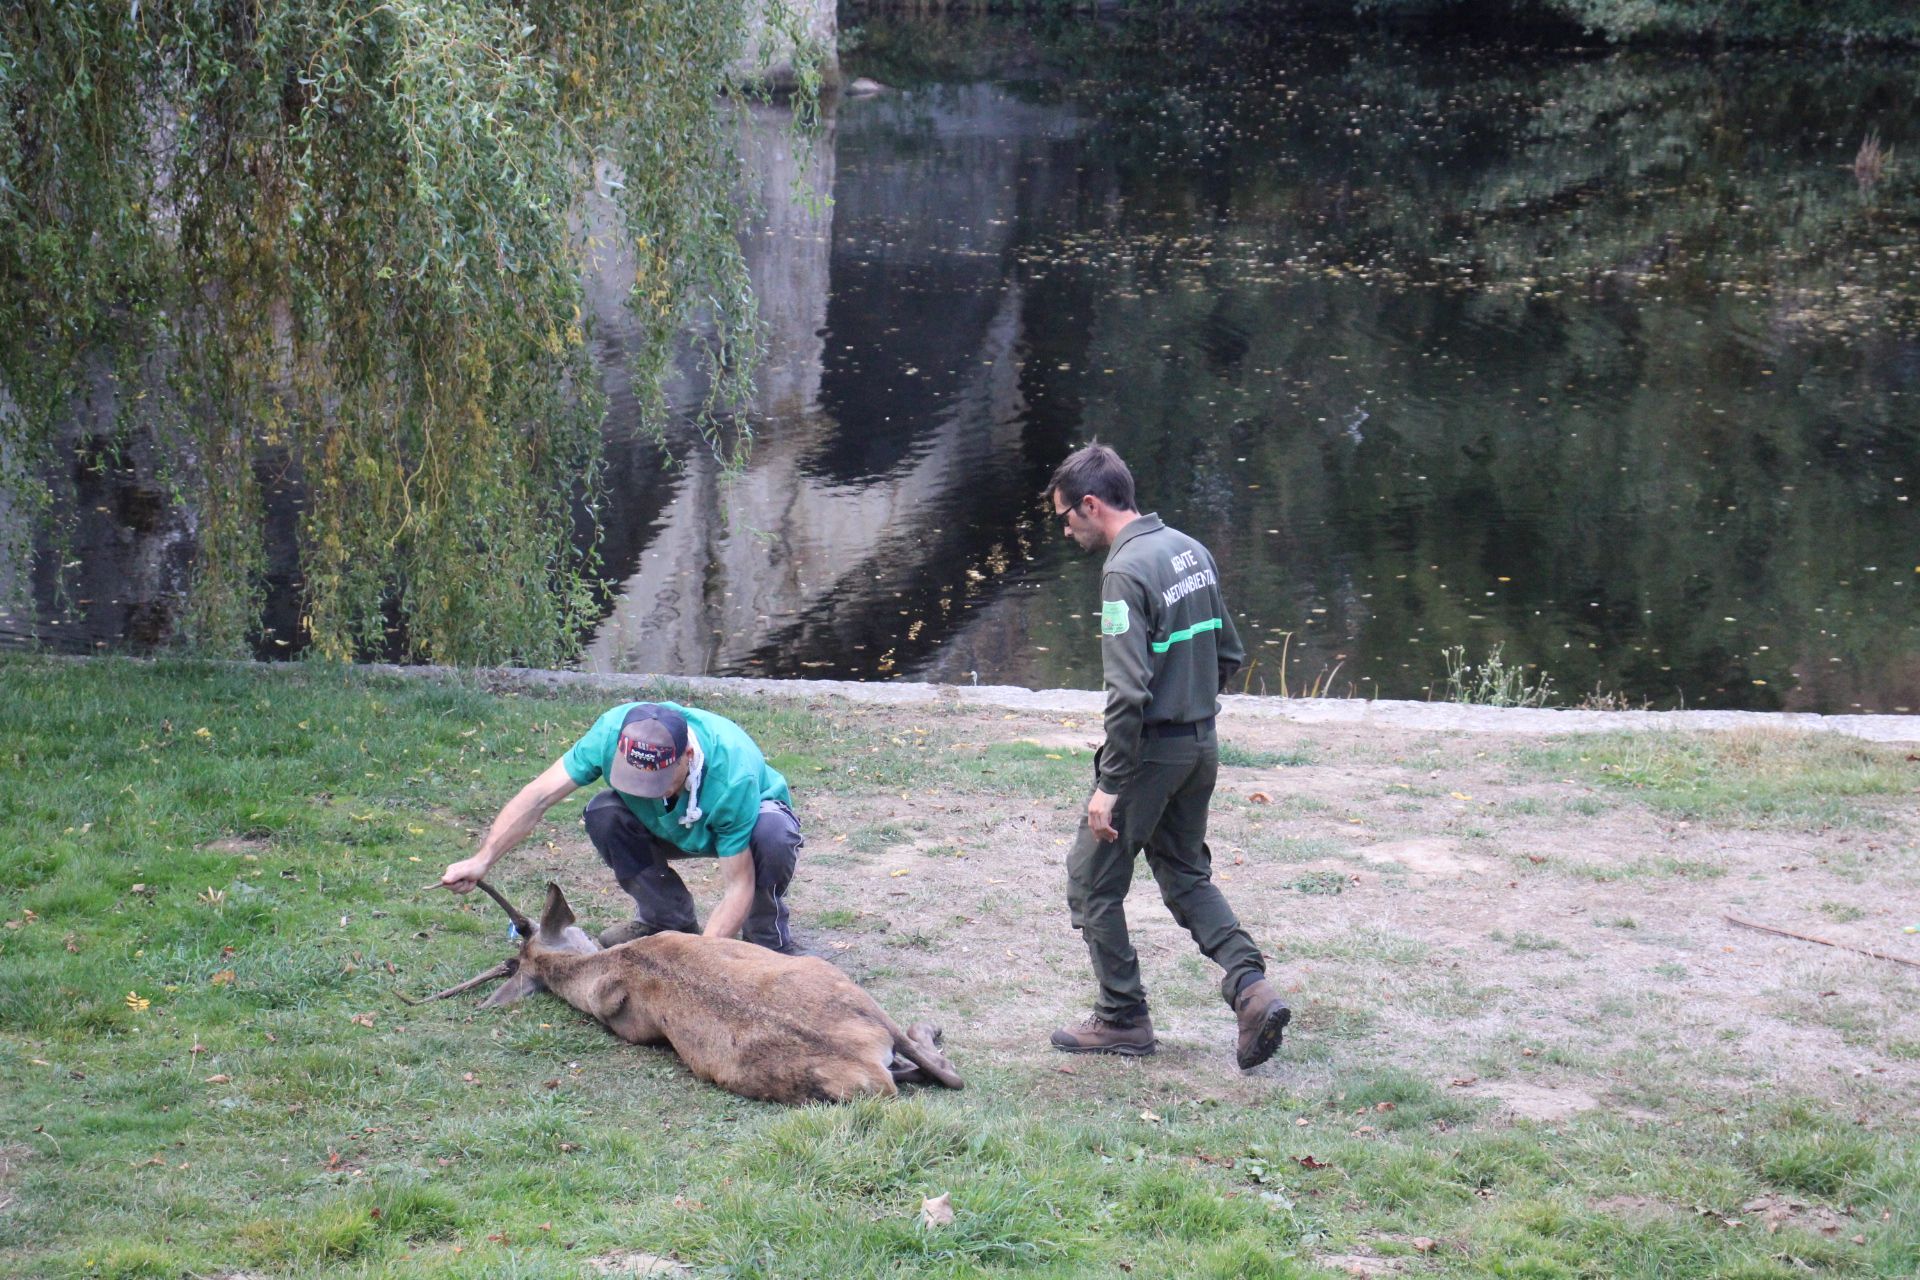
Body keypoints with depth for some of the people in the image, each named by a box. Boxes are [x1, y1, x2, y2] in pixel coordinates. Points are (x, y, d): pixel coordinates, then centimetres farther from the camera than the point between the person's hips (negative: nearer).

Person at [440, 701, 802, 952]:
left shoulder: (733, 773, -42)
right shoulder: (614, 730, -33)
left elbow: (738, 886, -38)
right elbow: (540, 795, -30)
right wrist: (481, 861, -39)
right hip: (670, 827, 4)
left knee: (773, 834, -39)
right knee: (603, 814, -26)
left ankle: (767, 937, -9)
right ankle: (668, 920, -3)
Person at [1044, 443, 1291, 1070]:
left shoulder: (1127, 571, -20)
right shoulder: (1192, 552, 7)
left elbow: (1128, 692, -25)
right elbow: (1229, 655, 14)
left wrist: (1108, 786, -21)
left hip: (1150, 750, -9)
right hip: (1202, 746, 9)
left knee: (1093, 881, 7)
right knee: (1186, 873, 20)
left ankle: (1123, 1018, 14)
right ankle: (1251, 986, 4)